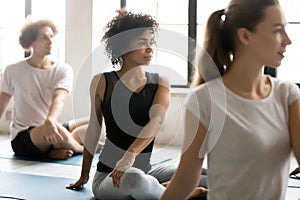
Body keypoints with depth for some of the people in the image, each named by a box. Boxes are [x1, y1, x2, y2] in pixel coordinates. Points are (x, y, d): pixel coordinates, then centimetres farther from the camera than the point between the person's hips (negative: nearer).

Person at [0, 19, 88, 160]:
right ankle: (80, 149, -7)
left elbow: (58, 99, -21)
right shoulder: (13, 71, -3)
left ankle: (56, 151, -18)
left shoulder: (63, 70, -3)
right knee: (57, 130, -37)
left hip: (49, 128, 4)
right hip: (21, 138, -4)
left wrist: (50, 121, -43)